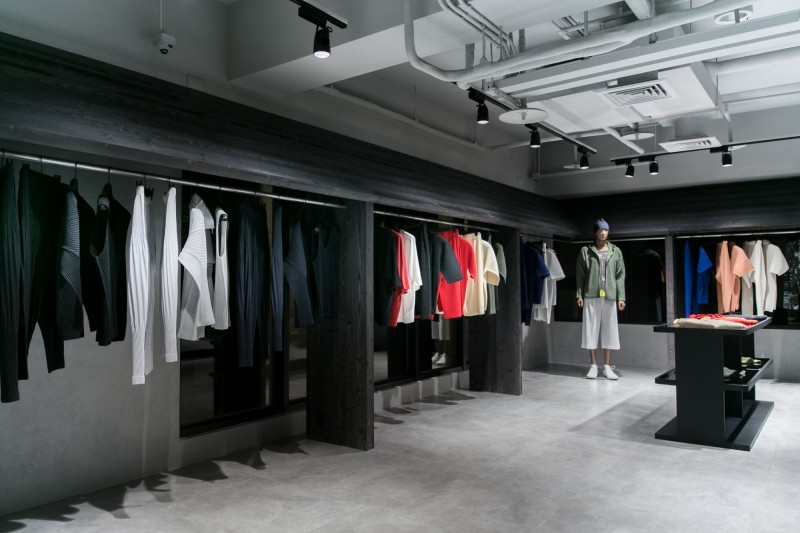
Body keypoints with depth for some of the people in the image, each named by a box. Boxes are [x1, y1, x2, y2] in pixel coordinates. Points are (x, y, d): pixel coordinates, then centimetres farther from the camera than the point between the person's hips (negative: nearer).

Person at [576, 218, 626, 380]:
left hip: (610, 297, 1)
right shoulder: (586, 251, 4)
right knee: (591, 330, 0)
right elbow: (580, 274, 3)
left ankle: (607, 367, 10)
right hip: (591, 296, -1)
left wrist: (621, 297, -1)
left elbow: (620, 275, 6)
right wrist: (579, 295, -4)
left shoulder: (615, 251, 8)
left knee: (609, 330, 3)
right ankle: (594, 366, 8)